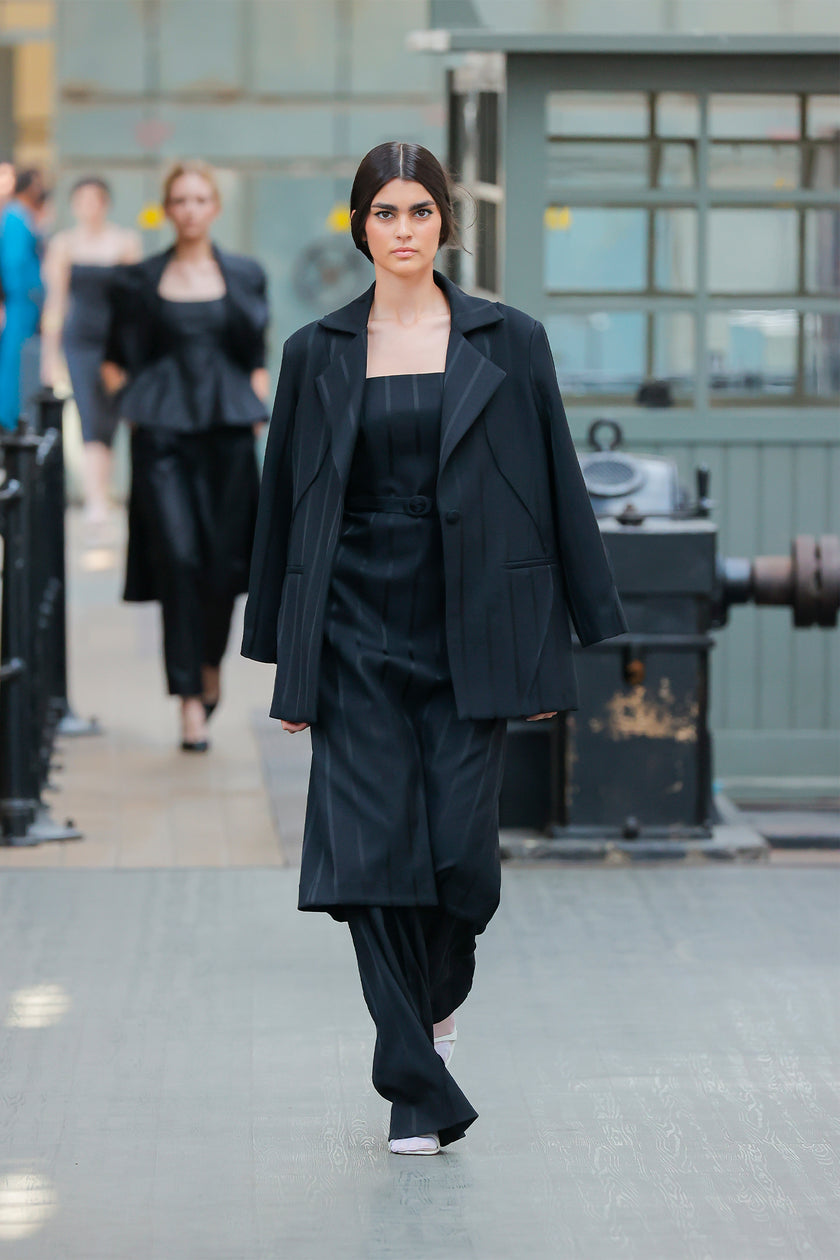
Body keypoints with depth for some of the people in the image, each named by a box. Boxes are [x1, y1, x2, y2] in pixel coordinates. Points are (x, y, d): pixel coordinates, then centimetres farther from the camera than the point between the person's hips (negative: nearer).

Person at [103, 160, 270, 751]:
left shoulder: (245, 276, 10)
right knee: (177, 557, -11)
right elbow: (118, 362, 15)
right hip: (163, 432, -1)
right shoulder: (140, 280, 8)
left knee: (224, 561, 0)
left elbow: (258, 361, 13)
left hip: (228, 431, 1)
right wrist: (135, 399, 0)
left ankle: (210, 663, 29)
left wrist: (254, 410, 0)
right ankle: (190, 699, -9)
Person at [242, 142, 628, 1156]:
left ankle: (441, 997, 31)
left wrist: (557, 645, 1)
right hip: (357, 634, 1)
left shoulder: (508, 343, 2)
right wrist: (286, 660, 8)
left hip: (469, 628, -1)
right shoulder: (317, 353, 5)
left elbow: (555, 489, 4)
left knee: (463, 850, -3)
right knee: (371, 854, -6)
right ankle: (417, 1094, 1)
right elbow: (286, 503, 9)